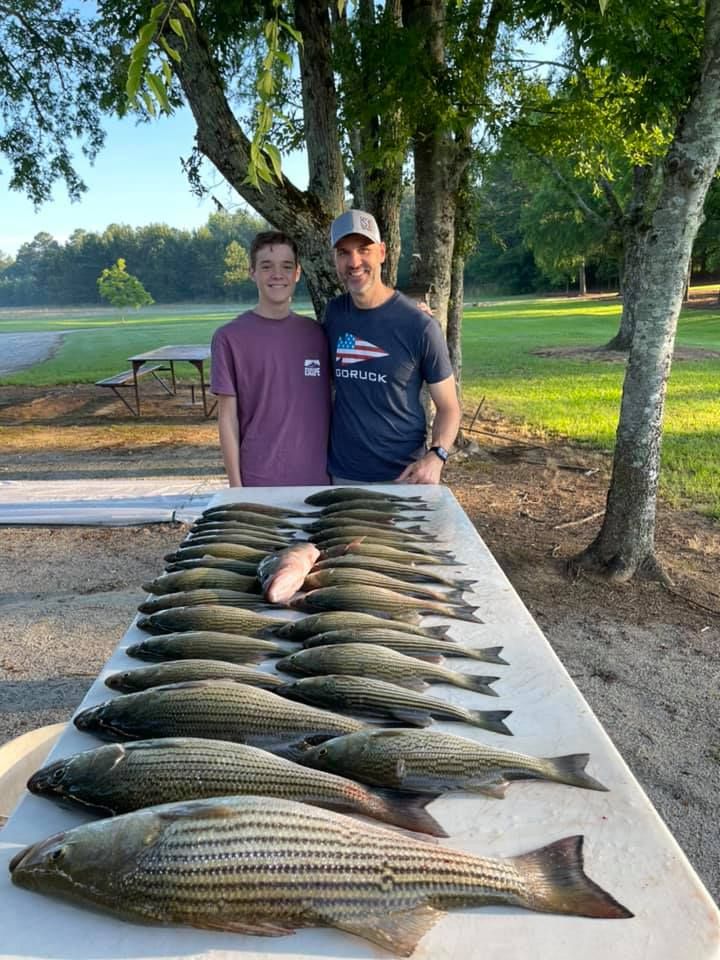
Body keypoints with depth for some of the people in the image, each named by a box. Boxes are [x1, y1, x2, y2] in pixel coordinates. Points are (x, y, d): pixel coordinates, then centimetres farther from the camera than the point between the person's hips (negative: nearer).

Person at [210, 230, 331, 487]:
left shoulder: (316, 334, 5)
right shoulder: (230, 337, -5)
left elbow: (328, 406, 9)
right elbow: (228, 417, -4)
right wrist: (235, 484, -6)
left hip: (316, 477, 3)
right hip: (257, 480, -3)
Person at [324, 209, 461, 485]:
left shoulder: (420, 326, -10)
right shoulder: (333, 314, 0)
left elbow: (448, 407, -4)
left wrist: (436, 456, -21)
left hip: (403, 476, -3)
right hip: (342, 476, 3)